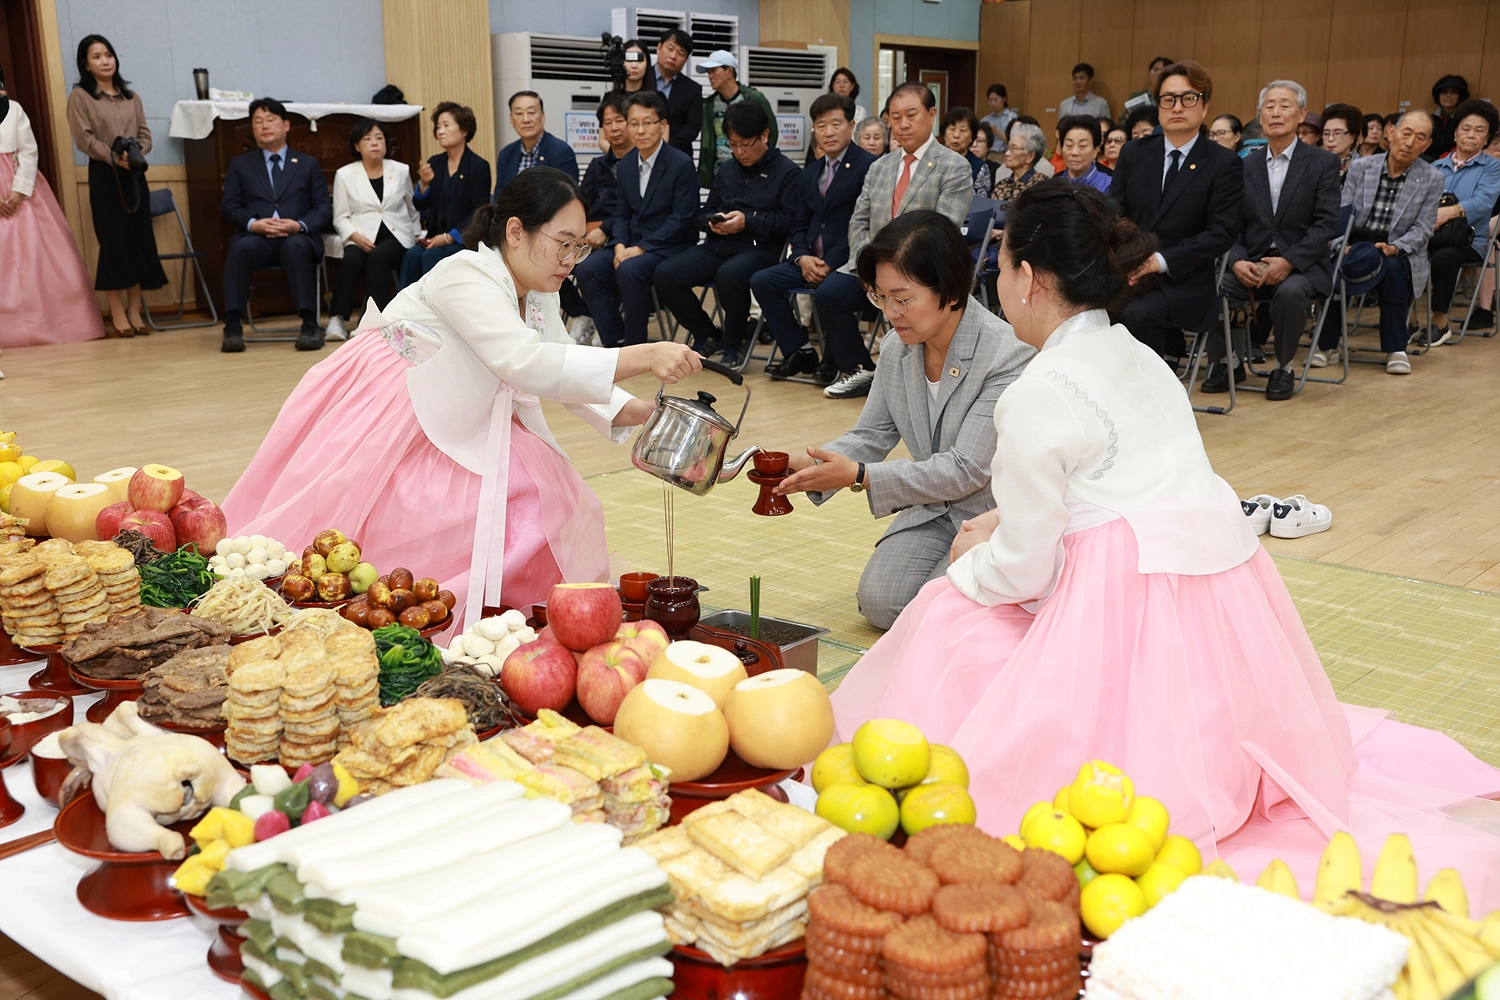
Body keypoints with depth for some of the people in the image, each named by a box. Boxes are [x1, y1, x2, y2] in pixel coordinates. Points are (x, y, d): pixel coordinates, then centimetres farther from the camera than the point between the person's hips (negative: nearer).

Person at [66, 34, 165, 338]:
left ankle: (135, 310, 7)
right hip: (104, 175, -4)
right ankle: (117, 314, -1)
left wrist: (136, 154, -12)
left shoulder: (131, 96, 15)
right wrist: (115, 158, -18)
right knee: (113, 240, -6)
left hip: (134, 174, 4)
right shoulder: (79, 96, 1)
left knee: (140, 239, 1)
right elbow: (85, 139, -8)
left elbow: (145, 134, 8)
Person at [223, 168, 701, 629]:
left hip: (441, 427, 9)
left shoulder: (540, 296, 3)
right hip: (374, 423, -8)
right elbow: (524, 363, -41)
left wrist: (641, 411, -15)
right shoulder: (465, 276, -26)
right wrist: (643, 357, -46)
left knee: (535, 500, -2)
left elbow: (568, 372, 3)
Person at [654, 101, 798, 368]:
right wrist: (712, 222, -1)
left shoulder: (786, 172, 2)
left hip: (760, 248, -6)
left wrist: (748, 221, -18)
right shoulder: (727, 170, 22)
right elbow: (705, 213, 23)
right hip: (718, 246, 6)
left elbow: (789, 221, -9)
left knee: (729, 275, -40)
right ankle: (707, 336, 4)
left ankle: (735, 342, -10)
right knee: (665, 274, -17)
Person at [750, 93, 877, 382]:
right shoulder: (810, 173, 19)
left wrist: (830, 263, -17)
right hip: (812, 260, 7)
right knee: (761, 280, -10)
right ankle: (799, 352, 0)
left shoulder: (869, 166, -5)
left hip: (846, 261, -7)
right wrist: (803, 257, -3)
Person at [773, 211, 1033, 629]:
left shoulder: (1007, 356, -24)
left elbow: (966, 471, -25)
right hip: (933, 506, 6)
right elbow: (870, 435, 4)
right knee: (878, 603, -10)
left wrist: (859, 476, -29)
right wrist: (812, 464, -19)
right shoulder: (896, 347, -2)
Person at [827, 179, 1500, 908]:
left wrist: (967, 569, 11)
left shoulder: (1037, 396, -13)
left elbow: (1023, 570, -10)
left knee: (948, 614, 3)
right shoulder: (1138, 358, 14)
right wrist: (1002, 524, 21)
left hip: (1131, 607, -9)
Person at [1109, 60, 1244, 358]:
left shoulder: (1225, 164, 1)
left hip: (1185, 282, -3)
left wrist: (1162, 260, -18)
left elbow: (1223, 233, -7)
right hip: (1128, 274, 3)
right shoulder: (1133, 154, 12)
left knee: (1135, 314, -34)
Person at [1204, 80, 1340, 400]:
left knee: (1289, 291, -36)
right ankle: (1227, 362, -3)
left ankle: (1283, 367, -11)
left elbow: (1326, 224, -7)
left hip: (1301, 265, -3)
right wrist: (1237, 261, -15)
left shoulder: (1323, 162, 2)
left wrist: (1289, 261, -20)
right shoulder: (1245, 166, 12)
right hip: (1250, 264, 3)